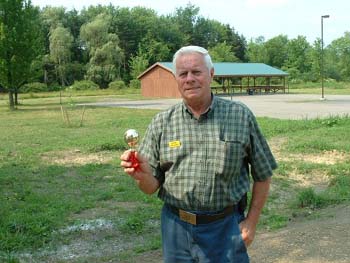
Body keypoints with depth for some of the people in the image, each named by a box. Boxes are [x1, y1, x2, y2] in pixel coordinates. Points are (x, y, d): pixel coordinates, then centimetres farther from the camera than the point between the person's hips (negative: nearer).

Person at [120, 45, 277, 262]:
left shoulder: (241, 116, -5)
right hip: (177, 228, 2)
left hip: (226, 228, -1)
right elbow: (152, 187, 1)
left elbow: (263, 174, 3)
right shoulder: (161, 123, -2)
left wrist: (251, 222, -1)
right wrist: (143, 175, -20)